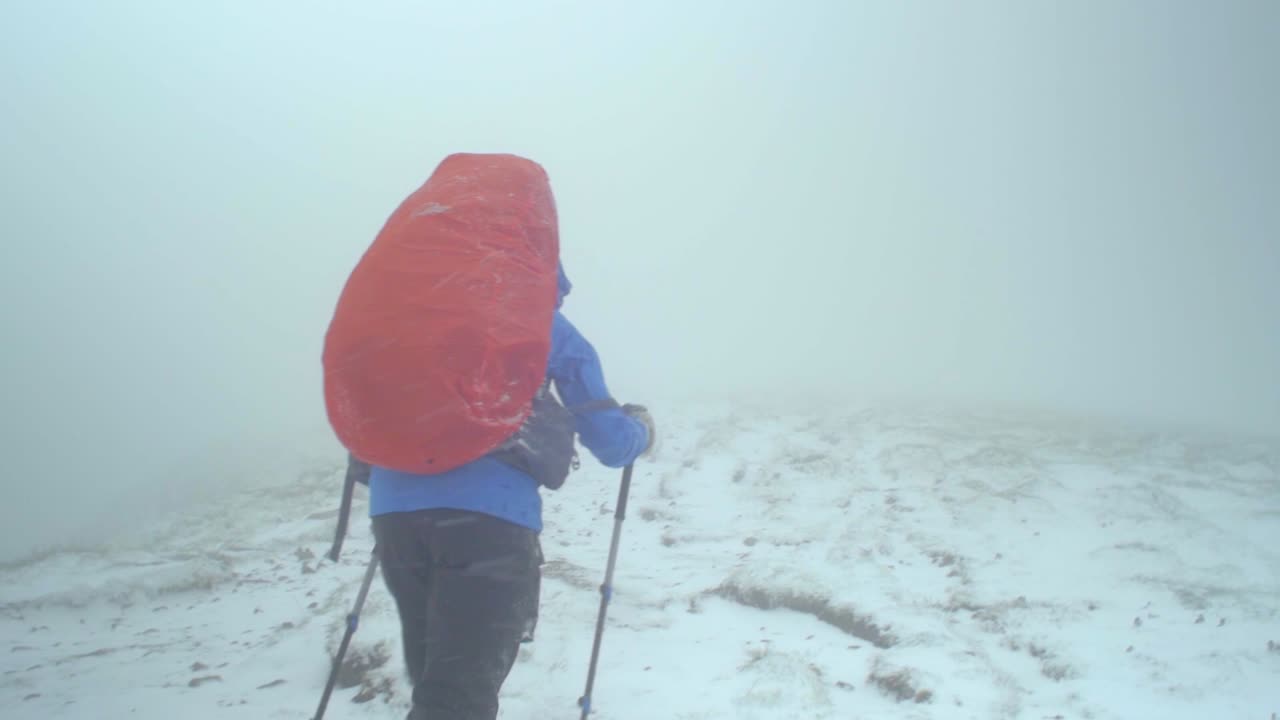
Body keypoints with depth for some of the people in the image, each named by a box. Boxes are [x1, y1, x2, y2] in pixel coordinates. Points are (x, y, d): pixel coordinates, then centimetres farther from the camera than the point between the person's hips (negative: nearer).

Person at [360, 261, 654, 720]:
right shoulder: (551, 328, 15)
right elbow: (610, 443, 14)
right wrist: (642, 428, 36)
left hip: (394, 503, 5)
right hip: (489, 513, -5)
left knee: (433, 675, 20)